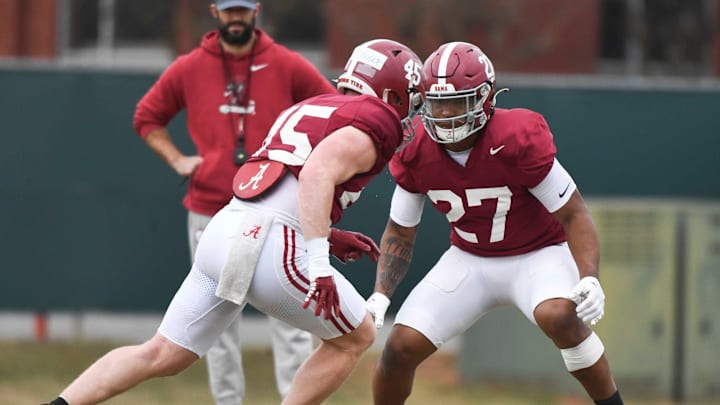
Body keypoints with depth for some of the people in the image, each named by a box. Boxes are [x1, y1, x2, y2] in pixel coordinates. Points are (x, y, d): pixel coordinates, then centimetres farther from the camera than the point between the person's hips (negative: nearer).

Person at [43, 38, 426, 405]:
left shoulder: (303, 111, 27)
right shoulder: (376, 122, 0)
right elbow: (317, 174, -19)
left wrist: (328, 237, 27)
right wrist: (320, 264, -24)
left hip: (222, 234, 8)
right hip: (268, 249, -8)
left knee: (161, 355, 11)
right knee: (355, 337, 13)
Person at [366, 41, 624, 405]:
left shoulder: (518, 141, -27)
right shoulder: (415, 153, -13)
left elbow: (574, 216, -20)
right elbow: (400, 233, 1)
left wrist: (589, 280, -34)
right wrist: (380, 296, -13)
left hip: (538, 254, -4)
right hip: (469, 260, 4)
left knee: (558, 316, -37)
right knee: (401, 347, -10)